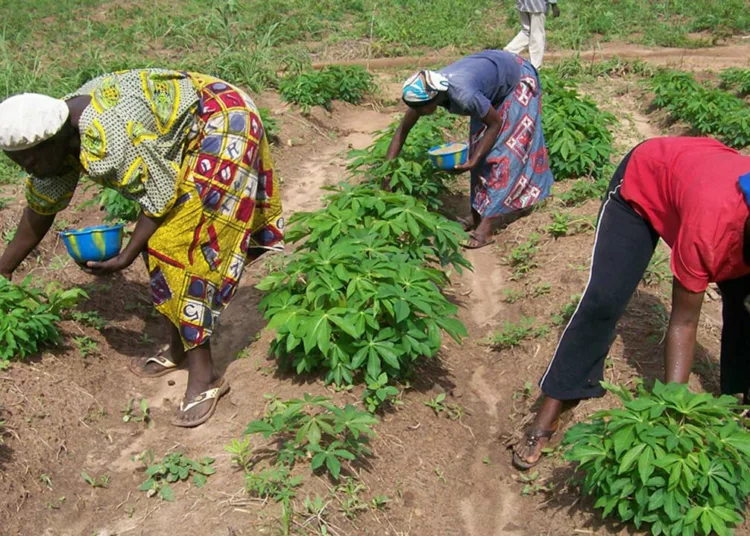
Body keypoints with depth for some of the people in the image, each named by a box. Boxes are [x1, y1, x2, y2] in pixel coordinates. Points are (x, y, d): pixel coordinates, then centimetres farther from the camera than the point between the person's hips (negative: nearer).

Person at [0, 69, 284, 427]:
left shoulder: (109, 142, -33)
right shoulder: (57, 135, -4)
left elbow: (161, 197, -21)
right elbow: (40, 209, 9)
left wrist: (126, 257, -14)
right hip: (187, 138, 9)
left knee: (184, 248, -13)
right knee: (161, 241, 8)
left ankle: (204, 374, -9)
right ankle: (179, 349, 22)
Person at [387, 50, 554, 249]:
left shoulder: (464, 95, -41)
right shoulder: (425, 91, -21)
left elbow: (496, 123, -25)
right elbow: (402, 131, -11)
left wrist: (473, 160, -27)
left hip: (517, 80, -7)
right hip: (492, 69, 7)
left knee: (503, 150, -10)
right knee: (480, 146, 5)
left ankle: (485, 229, -13)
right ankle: (478, 216, 11)